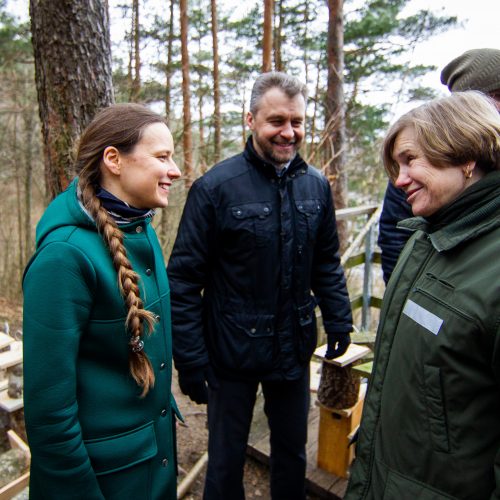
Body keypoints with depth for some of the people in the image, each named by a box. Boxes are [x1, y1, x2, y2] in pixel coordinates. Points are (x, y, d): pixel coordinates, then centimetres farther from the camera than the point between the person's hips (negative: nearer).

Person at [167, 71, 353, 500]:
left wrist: (339, 319, 3)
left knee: (293, 451, 24)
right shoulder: (216, 187, -15)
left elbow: (327, 263, 9)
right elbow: (185, 279, -13)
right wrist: (189, 357, -13)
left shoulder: (317, 185, -1)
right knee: (227, 461, 17)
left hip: (294, 349, 4)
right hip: (232, 352, -3)